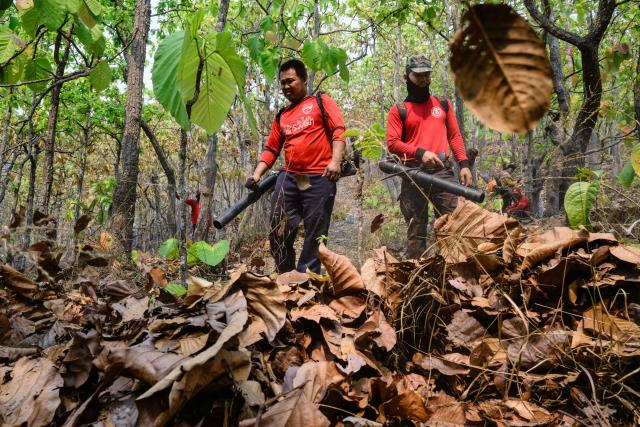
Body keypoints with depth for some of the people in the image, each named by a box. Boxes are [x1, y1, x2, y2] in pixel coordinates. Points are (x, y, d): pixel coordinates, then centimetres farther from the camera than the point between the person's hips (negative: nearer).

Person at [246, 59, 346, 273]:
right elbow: (271, 149, 20)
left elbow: (339, 130, -3)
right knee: (278, 233, 0)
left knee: (315, 235, -1)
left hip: (320, 178, -5)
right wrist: (257, 174, 5)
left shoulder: (321, 101, 9)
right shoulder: (281, 116, 23)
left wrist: (335, 161, -19)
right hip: (288, 178, 5)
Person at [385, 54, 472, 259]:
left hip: (443, 171, 2)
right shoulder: (399, 110, 9)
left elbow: (455, 135, 17)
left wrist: (464, 163, 4)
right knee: (416, 230, 1)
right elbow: (392, 142, -1)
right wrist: (420, 152, -14)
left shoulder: (443, 104, 18)